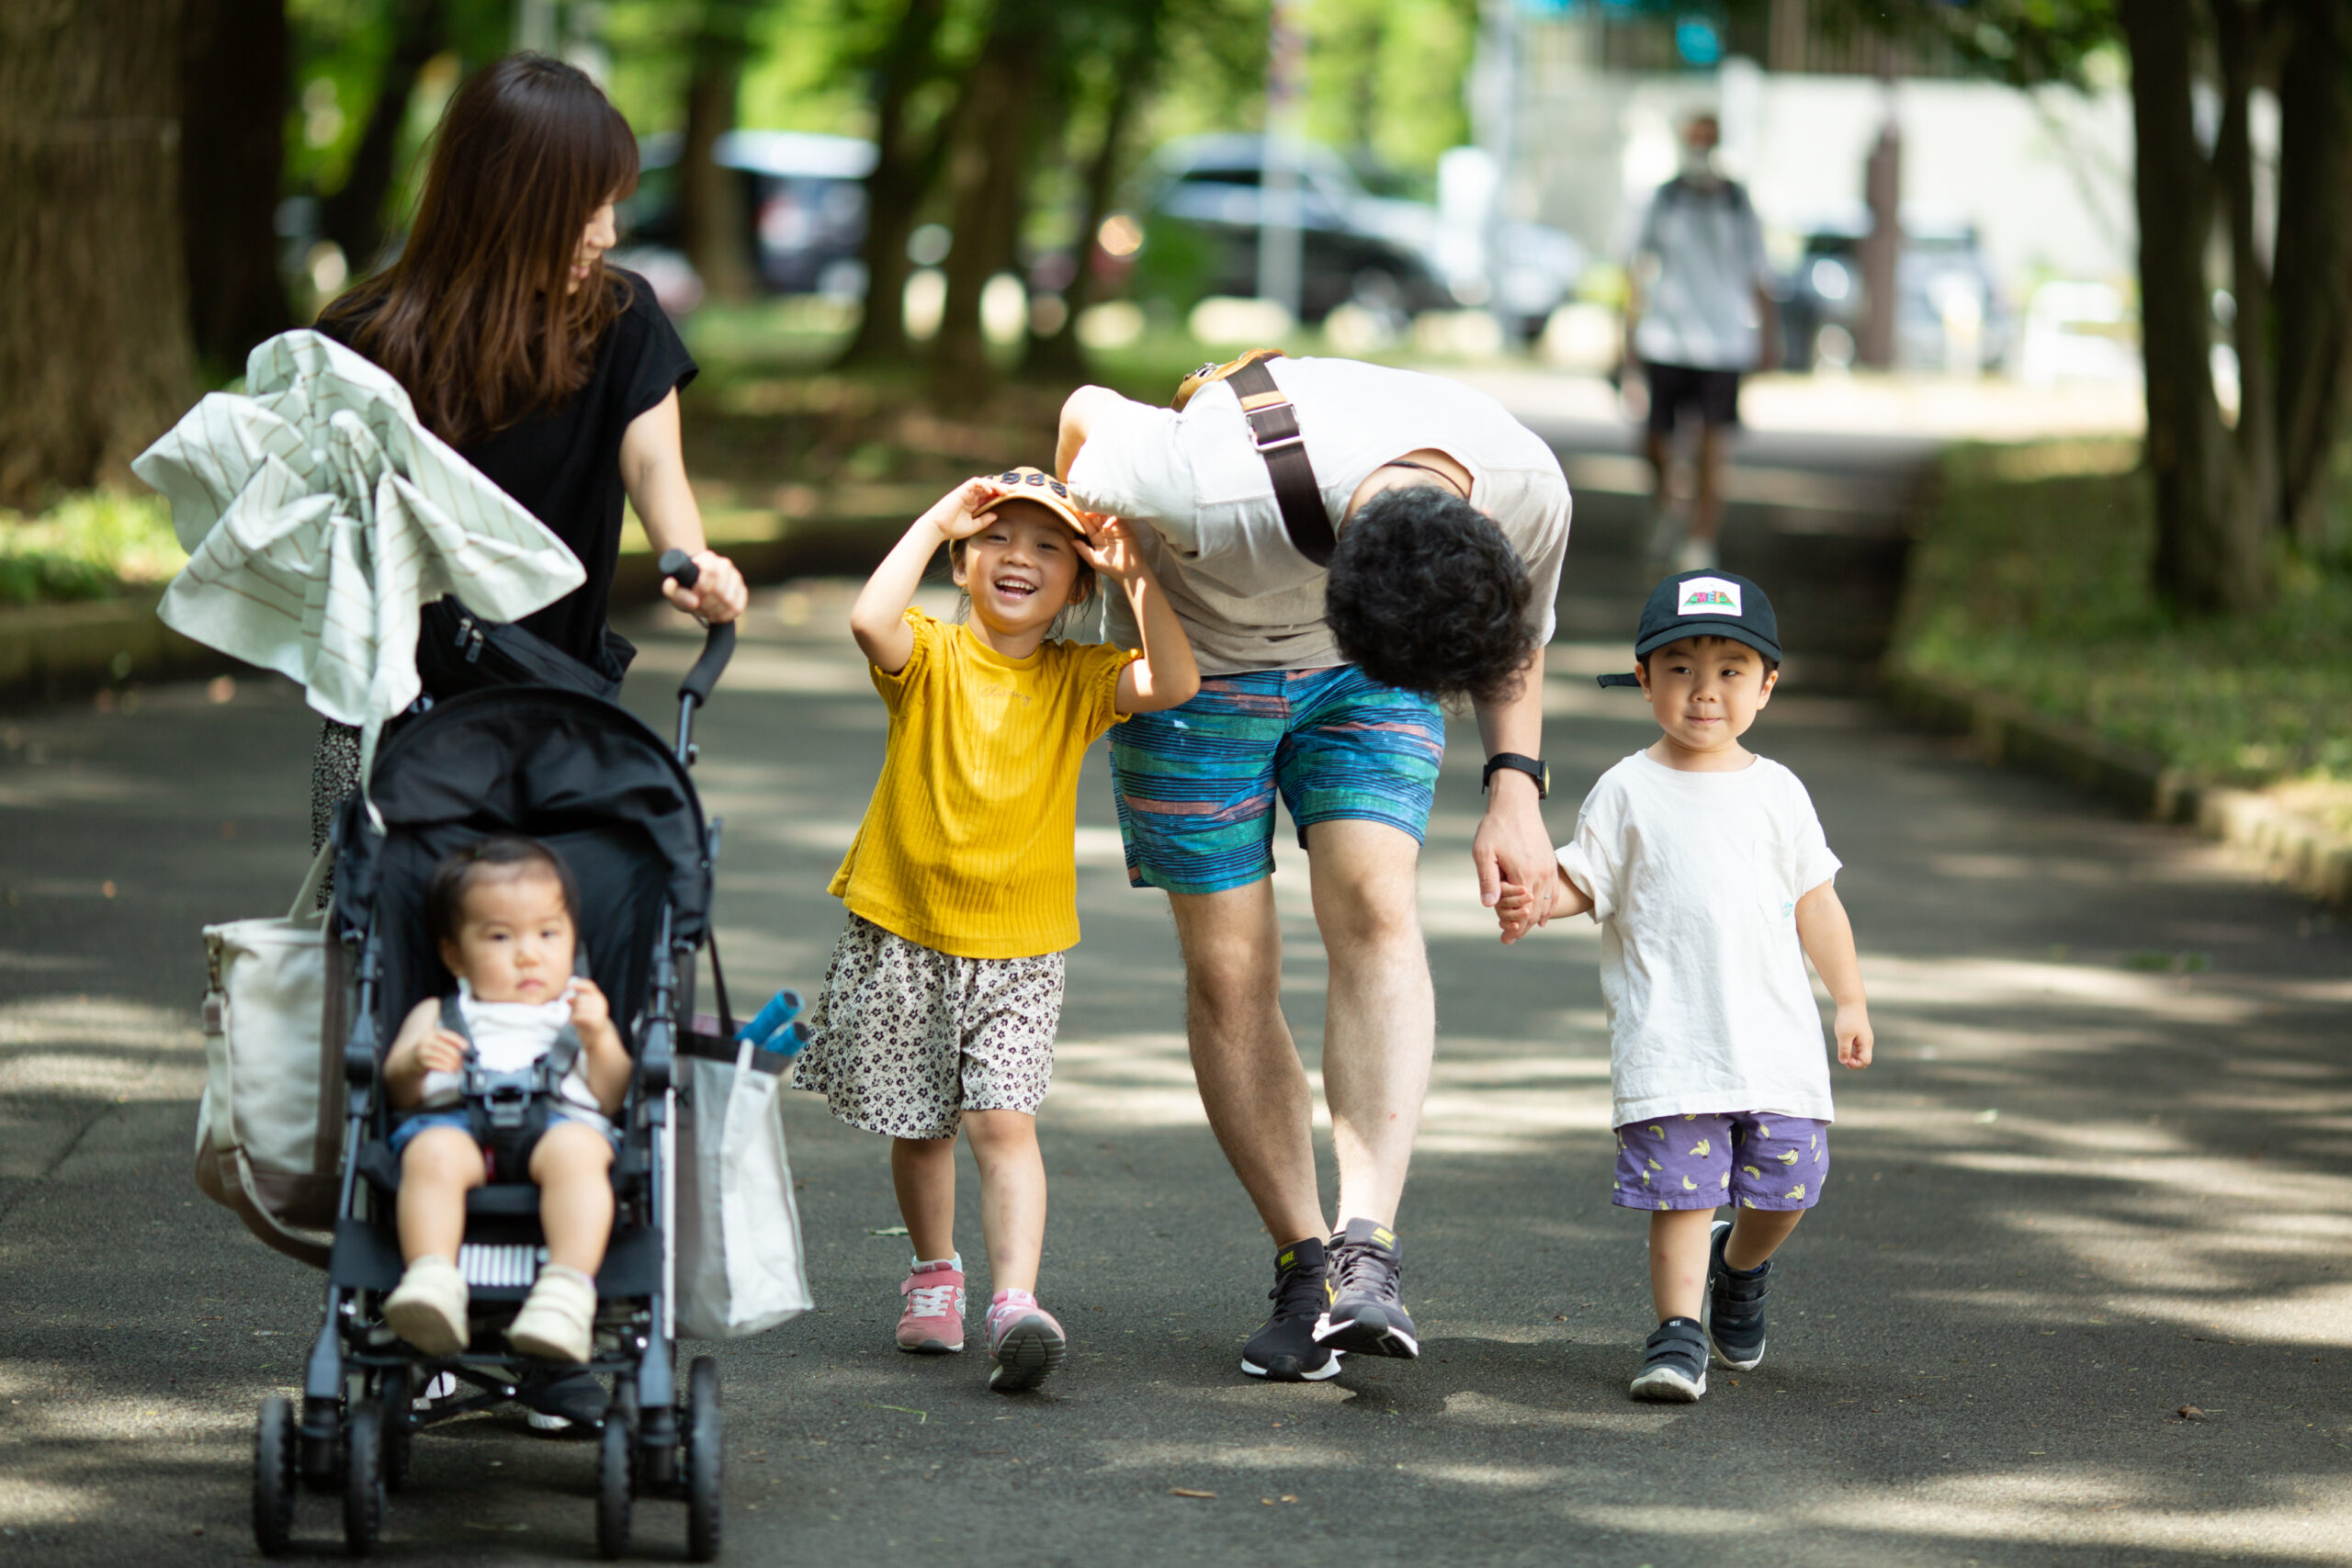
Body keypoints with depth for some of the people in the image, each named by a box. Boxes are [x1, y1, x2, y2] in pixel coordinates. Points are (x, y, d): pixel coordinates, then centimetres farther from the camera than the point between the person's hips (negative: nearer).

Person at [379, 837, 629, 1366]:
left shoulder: (580, 1013, 34)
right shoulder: (438, 1016, 34)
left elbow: (613, 1099, 18)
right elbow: (397, 1093, 17)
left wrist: (600, 1040, 2)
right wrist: (414, 1064, -5)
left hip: (562, 1121, 0)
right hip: (456, 1119, 0)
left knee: (575, 1150, -38)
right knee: (432, 1153, -38)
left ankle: (569, 1288, -54)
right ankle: (432, 1282, -54)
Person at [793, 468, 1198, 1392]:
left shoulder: (1077, 678, 0)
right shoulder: (929, 658, -6)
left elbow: (1174, 684, -16)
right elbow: (870, 621, -29)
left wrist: (1137, 578, -17)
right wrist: (936, 521, -22)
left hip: (1018, 947, 0)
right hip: (903, 934, 0)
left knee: (1003, 1119, -14)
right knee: (918, 1125, 13)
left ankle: (1015, 1302, -21)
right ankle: (934, 1275, 34)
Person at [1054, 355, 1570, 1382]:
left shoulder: (1528, 489, -29)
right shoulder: (1209, 484, -42)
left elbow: (1516, 637, -4)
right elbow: (1089, 414, -18)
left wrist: (1514, 788, -15)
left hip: (1367, 674, 2)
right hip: (1195, 655, -2)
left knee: (1375, 908, -21)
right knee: (1229, 970, -6)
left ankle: (1368, 1246, -28)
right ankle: (1305, 1261, 7)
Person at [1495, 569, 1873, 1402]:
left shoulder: (1777, 793, 10)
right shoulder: (1628, 791, 2)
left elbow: (1815, 904, 17)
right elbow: (1582, 880, 1)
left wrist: (1850, 1001, 17)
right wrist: (1532, 903, -20)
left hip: (1774, 1033, 3)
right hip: (1668, 1043, -3)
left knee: (1784, 1186, 4)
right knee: (1682, 1190, -10)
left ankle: (1740, 1269, 34)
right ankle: (1678, 1333, -3)